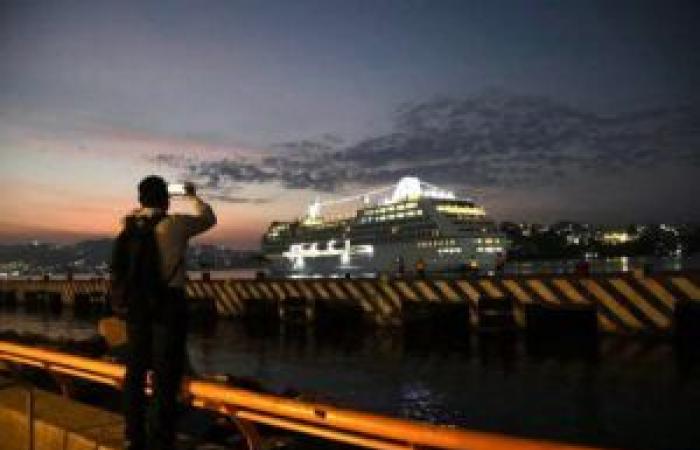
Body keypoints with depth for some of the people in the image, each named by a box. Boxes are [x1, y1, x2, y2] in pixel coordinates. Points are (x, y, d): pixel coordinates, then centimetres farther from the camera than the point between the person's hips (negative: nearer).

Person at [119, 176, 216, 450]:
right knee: (166, 374, 1)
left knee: (136, 369, 15)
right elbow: (209, 219, 7)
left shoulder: (130, 225, 3)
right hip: (168, 304, -5)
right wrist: (193, 196, 22)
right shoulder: (175, 224, -10)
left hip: (137, 304, 6)